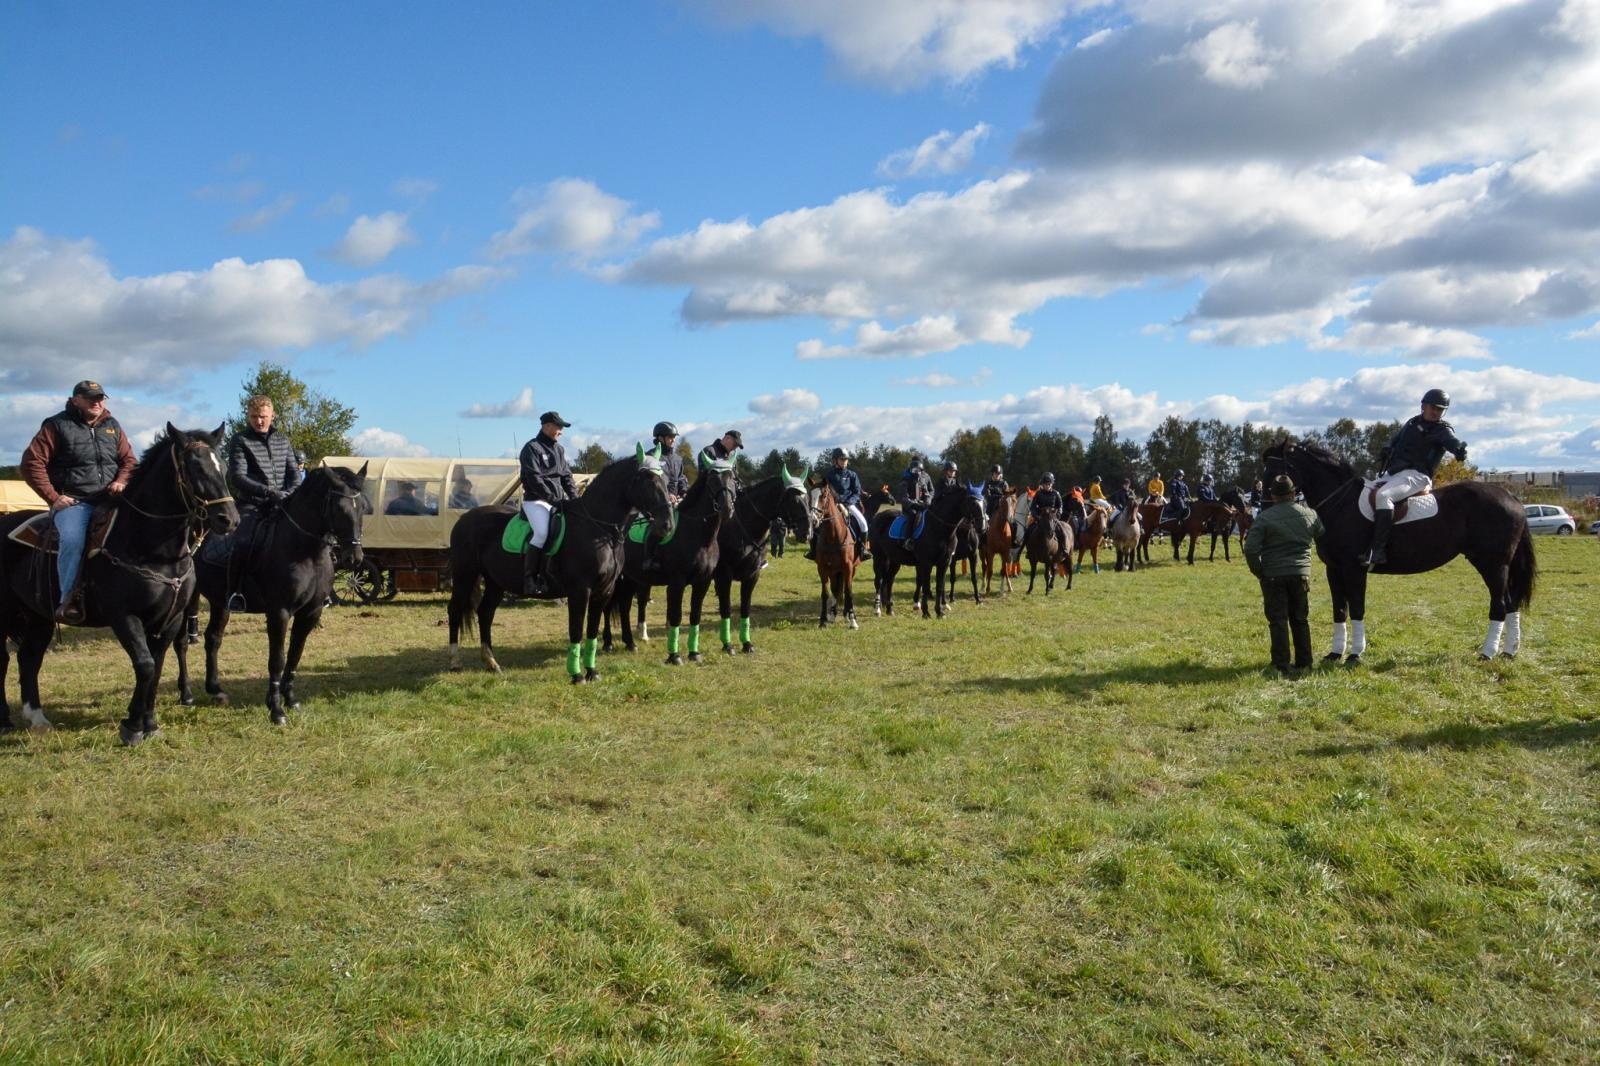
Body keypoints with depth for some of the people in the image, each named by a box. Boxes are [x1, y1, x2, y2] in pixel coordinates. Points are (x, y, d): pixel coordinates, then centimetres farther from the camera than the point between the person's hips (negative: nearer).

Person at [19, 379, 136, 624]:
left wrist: (121, 481, -4)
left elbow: (129, 460, 19)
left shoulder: (113, 427, 15)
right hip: (72, 501, -5)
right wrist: (53, 497, -11)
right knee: (72, 540, -32)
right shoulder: (57, 425, 0)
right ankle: (68, 599, -26)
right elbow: (32, 463, -3)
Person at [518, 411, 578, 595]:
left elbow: (566, 476, 17)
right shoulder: (532, 449, -5)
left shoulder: (558, 449, 17)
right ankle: (529, 579, -21)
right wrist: (554, 499, -19)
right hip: (535, 500, -8)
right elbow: (534, 479, -14)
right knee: (542, 532, -28)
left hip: (558, 500, 8)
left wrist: (574, 497, 1)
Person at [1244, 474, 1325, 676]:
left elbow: (1251, 549, -16)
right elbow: (1322, 537, 17)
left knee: (1278, 620, 1)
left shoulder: (1266, 517, -12)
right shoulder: (1309, 514, 2)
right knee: (1300, 619, 16)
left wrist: (1259, 572, -3)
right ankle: (1304, 662, 22)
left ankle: (1281, 666, 0)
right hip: (1301, 574, 4)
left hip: (1273, 576, -4)